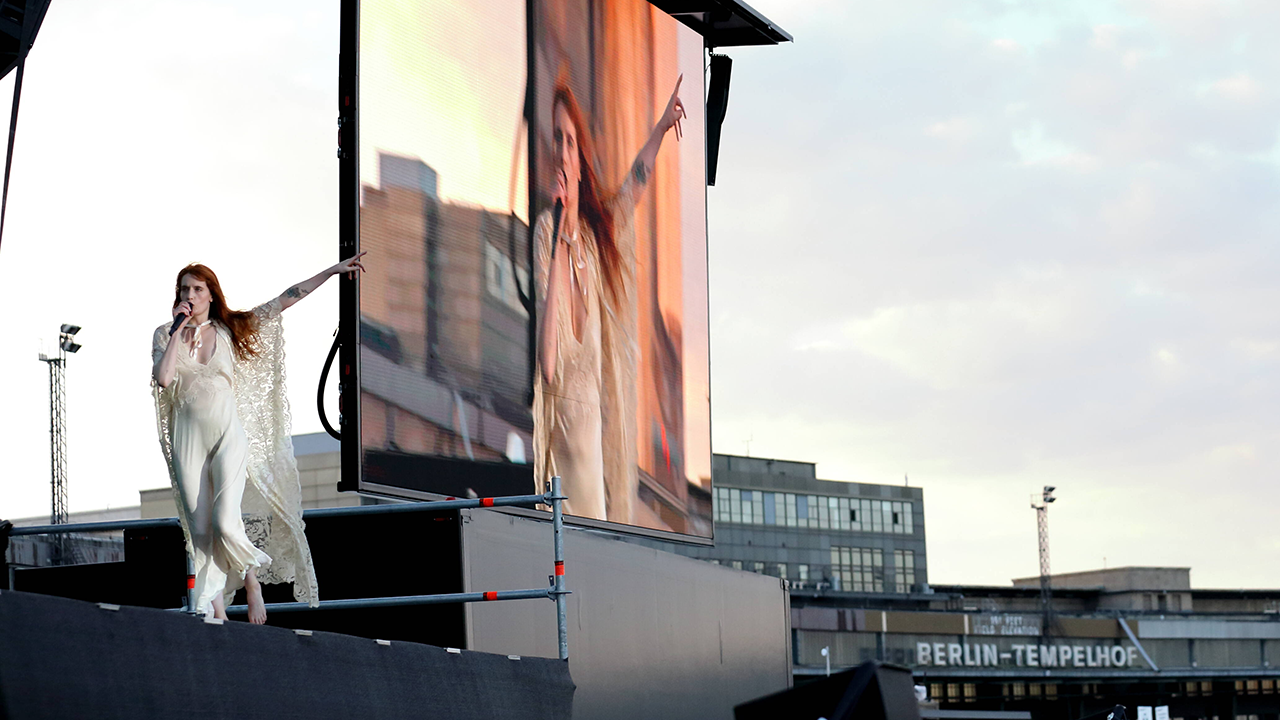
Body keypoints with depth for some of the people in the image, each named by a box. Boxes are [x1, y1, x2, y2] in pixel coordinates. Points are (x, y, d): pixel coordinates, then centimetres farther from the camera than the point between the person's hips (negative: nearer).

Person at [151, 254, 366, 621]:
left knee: (225, 524, -16)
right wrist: (178, 330, -9)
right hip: (188, 437, 1)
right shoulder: (165, 335, 7)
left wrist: (332, 271, 3)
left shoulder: (230, 329, 6)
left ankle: (252, 582, 12)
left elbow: (285, 300, 5)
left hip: (229, 433, -1)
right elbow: (162, 378, -11)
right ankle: (217, 614, 3)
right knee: (200, 531, -1)